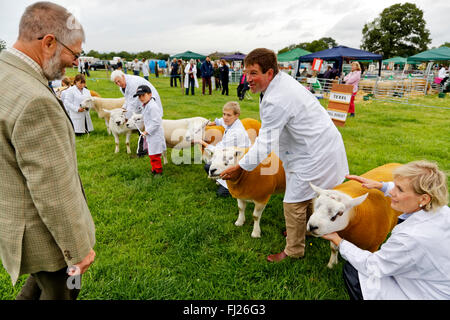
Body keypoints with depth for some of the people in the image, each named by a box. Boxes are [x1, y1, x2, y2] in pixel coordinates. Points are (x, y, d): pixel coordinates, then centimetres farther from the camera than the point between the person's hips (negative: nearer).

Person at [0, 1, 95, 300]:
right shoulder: (35, 101, -32)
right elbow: (54, 191, -28)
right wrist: (79, 248, -16)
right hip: (39, 231, -9)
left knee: (47, 277, 31)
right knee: (61, 291, 18)